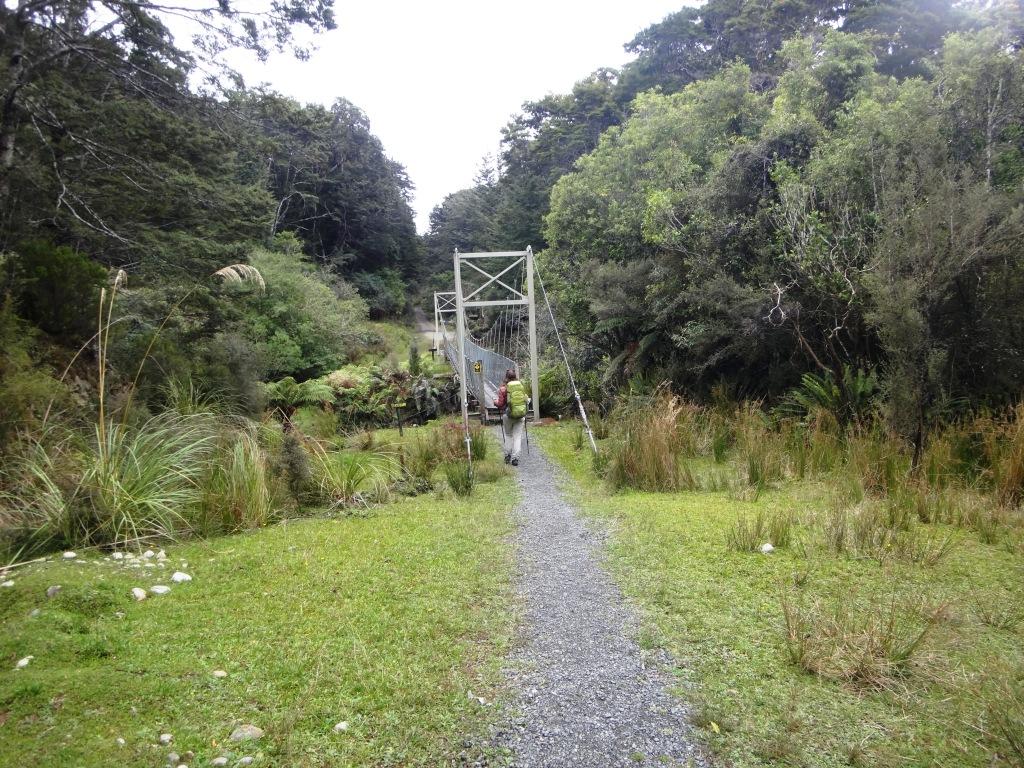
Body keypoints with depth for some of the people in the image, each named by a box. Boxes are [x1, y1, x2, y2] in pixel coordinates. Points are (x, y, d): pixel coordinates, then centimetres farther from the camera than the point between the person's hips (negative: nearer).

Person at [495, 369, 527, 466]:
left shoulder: (503, 388, -7)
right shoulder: (522, 386, 2)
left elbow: (500, 404, -8)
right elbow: (526, 400, 7)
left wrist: (495, 401, 13)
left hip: (508, 415, -2)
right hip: (521, 414, 2)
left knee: (508, 435, 16)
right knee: (517, 437, 5)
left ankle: (507, 455, 16)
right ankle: (515, 458, 0)